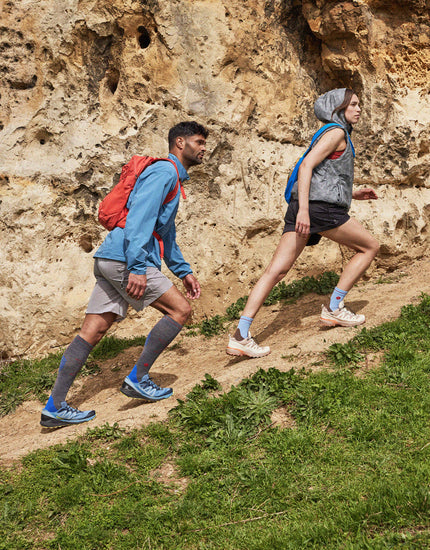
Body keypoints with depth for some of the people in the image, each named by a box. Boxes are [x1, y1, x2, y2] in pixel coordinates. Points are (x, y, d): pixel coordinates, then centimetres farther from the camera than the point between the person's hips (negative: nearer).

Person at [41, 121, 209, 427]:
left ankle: (55, 407, 4)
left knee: (93, 332, 5)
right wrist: (137, 267, -27)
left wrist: (184, 271, 32)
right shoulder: (164, 172, -5)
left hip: (110, 261, 10)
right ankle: (138, 379, 0)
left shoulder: (172, 177, 28)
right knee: (180, 310, -3)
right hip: (125, 259, -10)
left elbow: (166, 232, 35)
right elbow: (140, 218, -19)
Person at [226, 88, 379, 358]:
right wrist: (304, 209, -23)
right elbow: (307, 165, -14)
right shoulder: (336, 132, 0)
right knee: (370, 246, 10)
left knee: (276, 271, -3)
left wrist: (353, 194, 30)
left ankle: (241, 335, -12)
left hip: (304, 208, 9)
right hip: (320, 207, -9)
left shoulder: (336, 135, 30)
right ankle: (334, 308, 8)